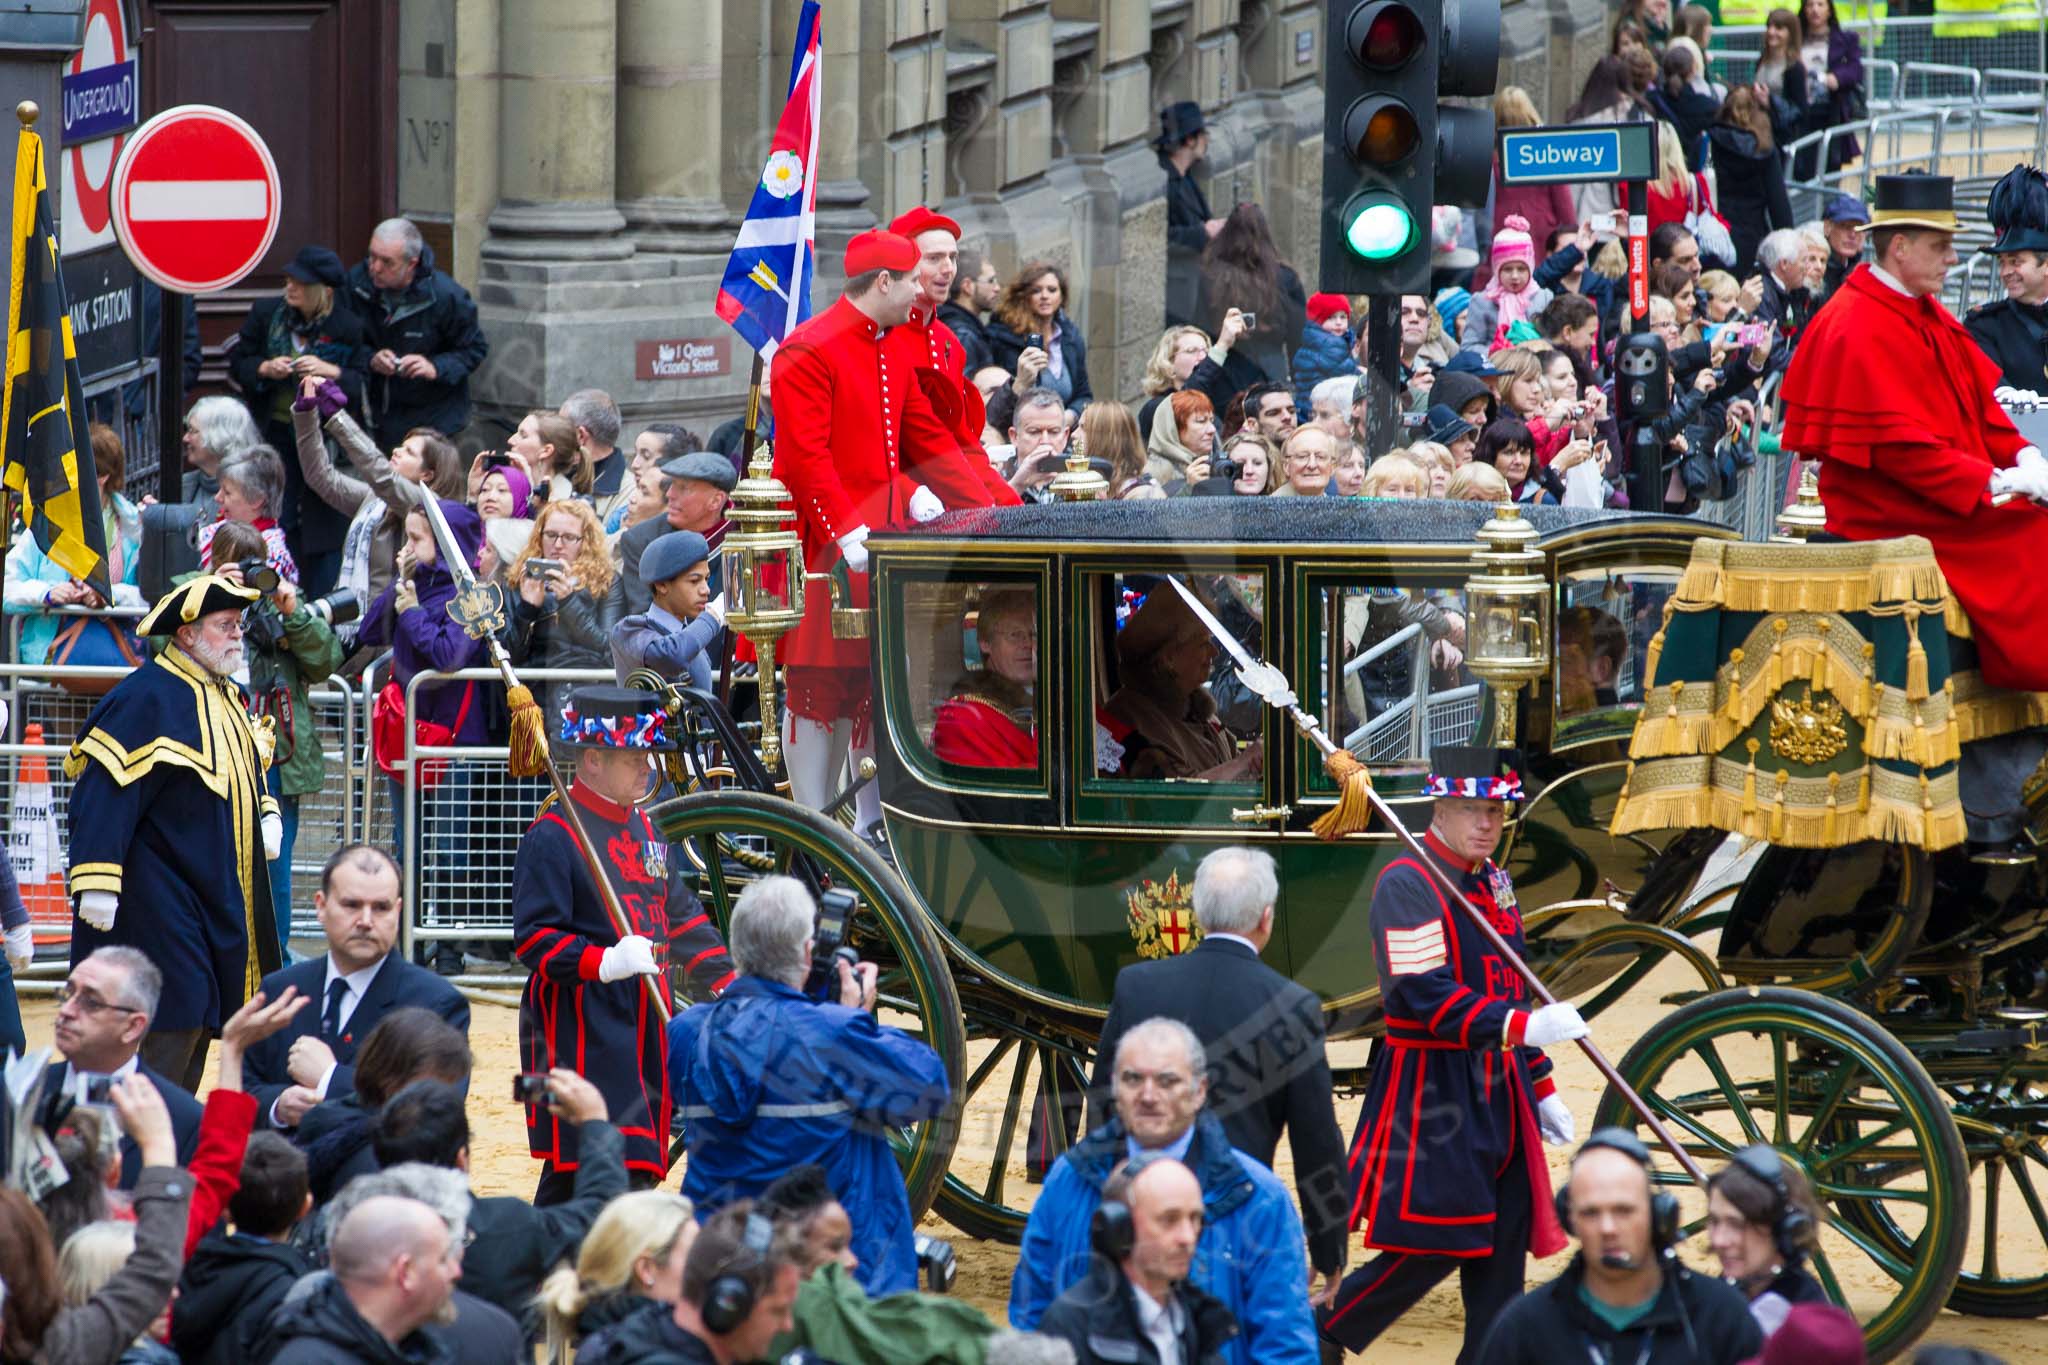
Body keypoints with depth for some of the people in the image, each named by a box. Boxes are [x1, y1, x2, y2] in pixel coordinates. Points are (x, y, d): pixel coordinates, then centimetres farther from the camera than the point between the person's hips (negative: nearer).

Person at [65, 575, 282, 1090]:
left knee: (198, 1026, 11)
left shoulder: (226, 696, 13)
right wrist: (97, 884, -26)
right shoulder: (147, 698, -16)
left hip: (218, 901, 9)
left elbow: (246, 771, 30)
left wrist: (267, 815, 9)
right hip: (161, 906, -9)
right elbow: (104, 791, -21)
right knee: (171, 1026, -12)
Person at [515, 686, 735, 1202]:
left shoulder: (643, 829, 17)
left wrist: (727, 980, 14)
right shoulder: (553, 837, -11)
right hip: (579, 1024, -9)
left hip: (646, 1019, 9)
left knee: (639, 1173, 9)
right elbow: (534, 937, -17)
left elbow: (681, 916, 24)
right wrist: (603, 962, -31)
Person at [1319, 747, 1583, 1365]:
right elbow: (1423, 996, -24)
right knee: (1430, 1247, -9)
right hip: (1433, 1090, -8)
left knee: (1503, 1245, 6)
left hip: (1497, 1091, 8)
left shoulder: (1492, 881, 15)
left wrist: (1540, 1087, 20)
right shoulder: (1408, 885, -13)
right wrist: (1523, 1028, -32)